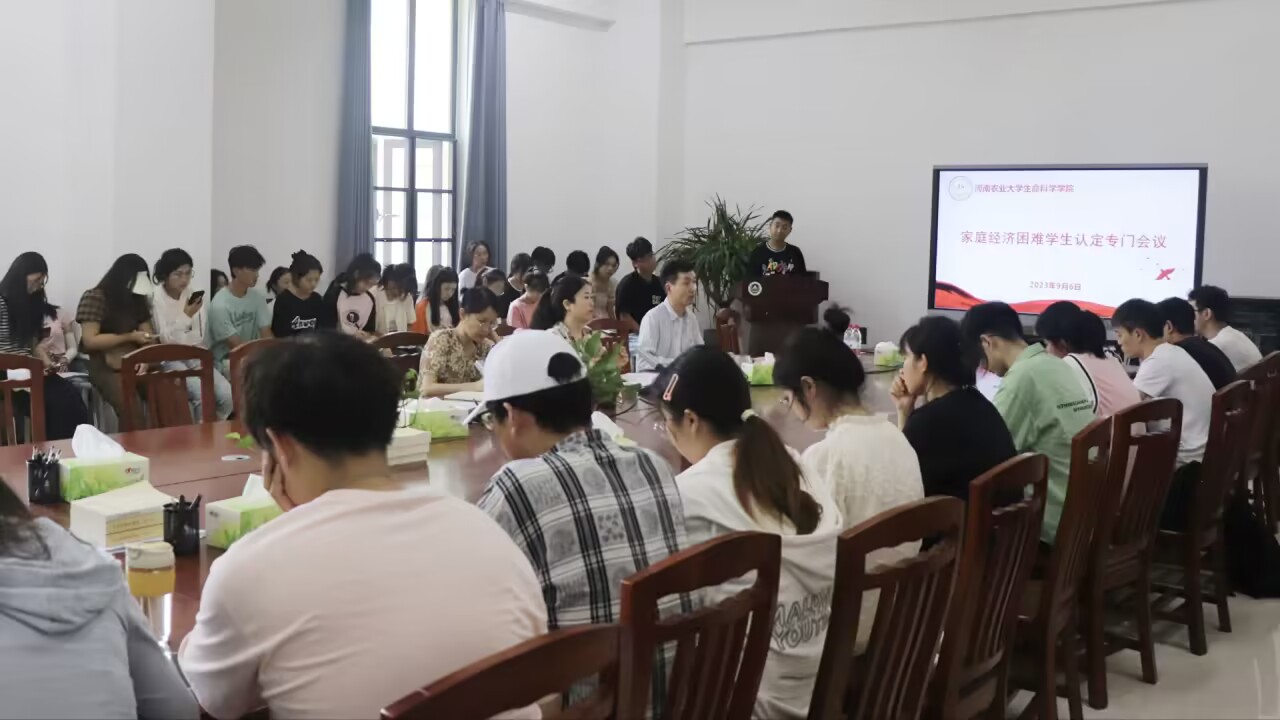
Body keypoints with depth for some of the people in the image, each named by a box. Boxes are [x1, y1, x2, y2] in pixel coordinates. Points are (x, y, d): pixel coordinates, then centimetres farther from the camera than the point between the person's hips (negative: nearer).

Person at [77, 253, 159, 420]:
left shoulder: (136, 298, 13)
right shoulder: (94, 298, -5)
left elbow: (148, 333, 11)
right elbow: (90, 341, -11)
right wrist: (130, 337, -12)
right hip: (106, 367, -5)